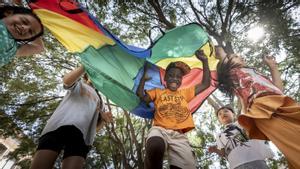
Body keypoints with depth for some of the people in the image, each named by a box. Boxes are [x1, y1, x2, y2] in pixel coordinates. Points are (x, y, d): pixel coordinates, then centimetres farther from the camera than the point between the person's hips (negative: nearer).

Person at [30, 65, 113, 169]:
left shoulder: (98, 99, 35)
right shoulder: (79, 84, 26)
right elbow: (67, 80, -1)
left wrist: (103, 118, 5)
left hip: (82, 133, 3)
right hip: (59, 125, -2)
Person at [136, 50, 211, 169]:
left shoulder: (185, 93, 27)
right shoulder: (158, 92, 23)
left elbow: (205, 84, 23)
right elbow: (141, 96, 11)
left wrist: (204, 61, 20)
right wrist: (144, 78, 14)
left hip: (179, 135, 2)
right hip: (160, 130, -2)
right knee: (155, 148, -38)